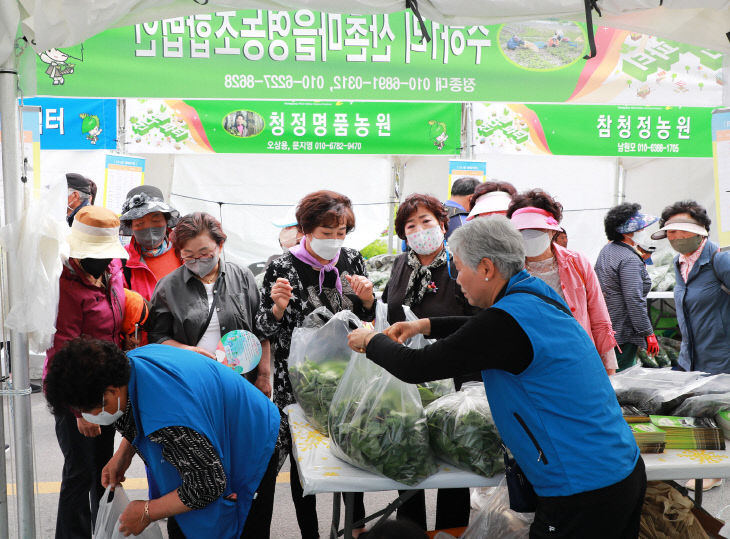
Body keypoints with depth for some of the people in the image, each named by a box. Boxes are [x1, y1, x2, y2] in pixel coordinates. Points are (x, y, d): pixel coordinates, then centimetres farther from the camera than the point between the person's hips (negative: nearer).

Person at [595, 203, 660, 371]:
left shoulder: (606, 250, 11)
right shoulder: (630, 260, -19)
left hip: (605, 329, 10)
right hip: (623, 334, -10)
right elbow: (635, 300, -23)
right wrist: (648, 333, -18)